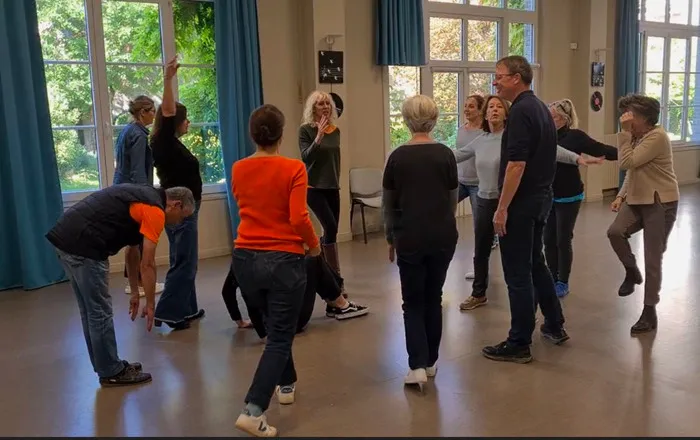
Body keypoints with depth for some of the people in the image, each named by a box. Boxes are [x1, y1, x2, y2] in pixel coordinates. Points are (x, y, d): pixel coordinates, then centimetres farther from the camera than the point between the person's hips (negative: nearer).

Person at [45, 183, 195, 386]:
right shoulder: (155, 210, -6)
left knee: (91, 311, 18)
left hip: (65, 237, 10)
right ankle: (111, 372, 15)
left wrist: (135, 293, 33)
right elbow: (147, 264, -7)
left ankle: (108, 365, 29)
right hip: (82, 244, -10)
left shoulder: (144, 198, 23)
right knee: (100, 312, 2)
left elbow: (132, 253, 29)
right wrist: (150, 304, 3)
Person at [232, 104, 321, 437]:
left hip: (246, 259, 5)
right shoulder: (293, 168, -12)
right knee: (280, 337, 4)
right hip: (284, 261, -5)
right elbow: (299, 218, -20)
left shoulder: (238, 170, 3)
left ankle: (286, 385, 40)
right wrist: (314, 244, -3)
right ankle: (253, 411, -6)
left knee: (274, 327, 26)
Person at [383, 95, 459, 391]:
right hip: (443, 237, 2)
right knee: (433, 299, 15)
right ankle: (431, 362, 23)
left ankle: (417, 366, -2)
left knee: (413, 303, 8)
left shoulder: (398, 157, -4)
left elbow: (388, 204, 3)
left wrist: (391, 238, 16)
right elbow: (453, 199, 8)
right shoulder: (445, 155, -2)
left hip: (409, 238, -2)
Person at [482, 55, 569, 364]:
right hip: (541, 196, 10)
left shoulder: (521, 111, -18)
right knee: (535, 263, 21)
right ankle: (555, 326, 32)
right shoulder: (541, 108, 13)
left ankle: (519, 344, 7)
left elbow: (516, 164, -24)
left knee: (517, 273, -2)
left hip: (522, 201, -10)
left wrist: (502, 208, -21)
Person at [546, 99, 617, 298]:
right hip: (547, 196, 4)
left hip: (568, 197, -4)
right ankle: (552, 279, 23)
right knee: (549, 240, 9)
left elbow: (602, 150, -13)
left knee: (563, 240, 4)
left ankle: (563, 282, 18)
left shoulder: (575, 136, -10)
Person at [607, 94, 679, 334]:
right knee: (615, 232, -20)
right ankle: (632, 272, 7)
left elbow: (627, 163, -26)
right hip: (637, 200, 8)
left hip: (660, 203, -8)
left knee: (653, 260, -1)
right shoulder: (637, 137, 12)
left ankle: (649, 312, 11)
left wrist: (625, 133, -20)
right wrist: (622, 195, 5)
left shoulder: (657, 136, -17)